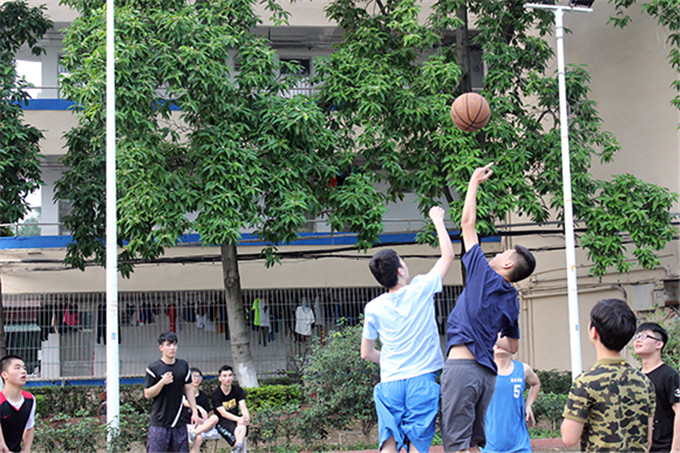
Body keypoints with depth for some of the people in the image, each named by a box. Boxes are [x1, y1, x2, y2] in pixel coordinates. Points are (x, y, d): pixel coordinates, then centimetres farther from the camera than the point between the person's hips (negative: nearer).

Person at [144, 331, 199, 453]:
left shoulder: (183, 366, 9)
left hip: (179, 421, 4)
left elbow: (188, 389, 14)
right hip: (159, 422, -4)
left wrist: (194, 412, 8)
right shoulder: (154, 368, -5)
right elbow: (147, 394, -4)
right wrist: (162, 382, -19)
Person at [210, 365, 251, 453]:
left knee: (243, 425, -34)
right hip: (222, 422, -2)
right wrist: (238, 419, -33)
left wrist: (246, 416, -32)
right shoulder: (215, 394, -6)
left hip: (235, 419, 2)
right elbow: (223, 413, -16)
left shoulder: (238, 390, 6)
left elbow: (243, 407, -7)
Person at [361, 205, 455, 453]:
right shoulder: (421, 290, -2)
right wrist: (438, 220, 22)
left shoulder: (374, 307, 5)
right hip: (421, 380, -2)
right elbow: (448, 255, 11)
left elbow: (366, 353, 13)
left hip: (389, 383, 2)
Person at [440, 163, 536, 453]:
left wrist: (474, 183, 15)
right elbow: (513, 347, 23)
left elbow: (468, 225, 5)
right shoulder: (511, 301, 13)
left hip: (462, 366, -7)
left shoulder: (483, 275, -4)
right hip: (487, 372, 7)